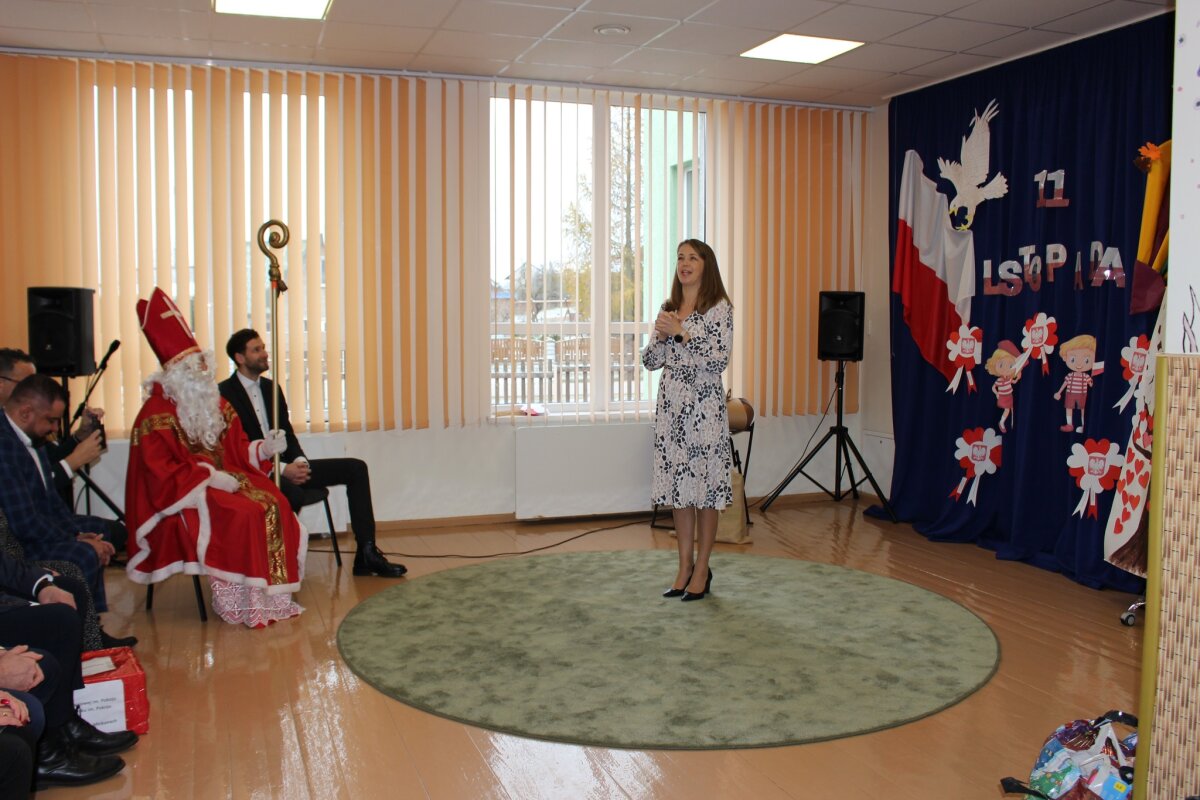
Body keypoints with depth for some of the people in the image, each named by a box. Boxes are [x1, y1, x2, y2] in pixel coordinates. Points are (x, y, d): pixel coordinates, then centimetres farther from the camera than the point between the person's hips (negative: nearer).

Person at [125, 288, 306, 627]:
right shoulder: (156, 415, -10)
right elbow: (162, 474, -16)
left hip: (224, 479, 7)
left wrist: (264, 448, -7)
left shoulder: (217, 405, 13)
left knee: (275, 505, -19)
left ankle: (271, 592, -15)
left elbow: (237, 450, 13)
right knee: (240, 516, -31)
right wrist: (210, 479, -22)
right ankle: (237, 601, -21)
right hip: (183, 496, -7)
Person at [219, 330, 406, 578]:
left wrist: (299, 461, -6)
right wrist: (281, 470, -21)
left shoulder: (270, 387, 16)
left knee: (355, 468, -5)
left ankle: (367, 553, -9)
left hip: (282, 465, 8)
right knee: (292, 492, -41)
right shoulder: (224, 394, -7)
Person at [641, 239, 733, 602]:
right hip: (671, 406, 6)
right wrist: (661, 335, -7)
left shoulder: (719, 308, -5)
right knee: (677, 483, 8)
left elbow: (719, 360, -14)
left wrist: (682, 333, -16)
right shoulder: (668, 309, 13)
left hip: (704, 406, -6)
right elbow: (649, 362, 11)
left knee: (705, 484, 1)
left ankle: (702, 569, 12)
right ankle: (685, 567, 19)